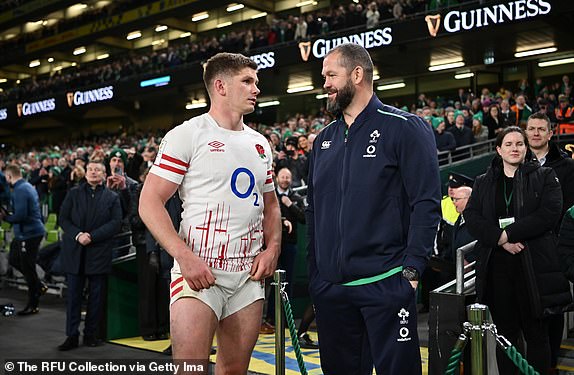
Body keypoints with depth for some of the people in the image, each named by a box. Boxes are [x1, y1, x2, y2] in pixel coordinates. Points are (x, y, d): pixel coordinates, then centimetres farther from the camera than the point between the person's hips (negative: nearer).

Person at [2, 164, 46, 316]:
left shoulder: (19, 191, -19)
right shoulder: (28, 186, 12)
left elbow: (20, 215, -26)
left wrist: (5, 217, -9)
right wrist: (8, 214, 11)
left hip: (29, 233, -10)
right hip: (26, 232, 10)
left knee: (27, 268, 0)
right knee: (13, 259, 21)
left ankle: (33, 305, 11)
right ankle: (39, 286, 25)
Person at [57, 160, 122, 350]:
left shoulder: (112, 197, 6)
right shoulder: (73, 194, 12)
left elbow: (115, 223, -5)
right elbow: (63, 218, 4)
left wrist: (91, 236, -14)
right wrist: (77, 235, -13)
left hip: (99, 252, -1)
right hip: (75, 252, 1)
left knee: (96, 295, 4)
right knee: (73, 294, 1)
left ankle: (91, 333, 15)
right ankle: (72, 336, 7)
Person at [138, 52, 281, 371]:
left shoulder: (260, 144, 16)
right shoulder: (187, 135, -4)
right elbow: (149, 203, -8)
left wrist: (272, 249, 4)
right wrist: (184, 256, -19)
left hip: (249, 275, 6)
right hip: (199, 271, -6)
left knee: (235, 368, 12)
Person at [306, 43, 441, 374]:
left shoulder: (404, 128, -5)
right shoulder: (324, 140, 14)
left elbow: (427, 203, -11)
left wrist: (412, 269, -16)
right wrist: (315, 272, 11)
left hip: (385, 285, -6)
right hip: (329, 286, 6)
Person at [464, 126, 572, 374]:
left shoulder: (544, 177, 6)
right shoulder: (483, 183, 13)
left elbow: (549, 213, -9)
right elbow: (471, 217, 1)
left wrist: (509, 233, -14)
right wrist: (500, 239, -14)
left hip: (534, 266, -2)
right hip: (496, 266, 2)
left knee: (536, 333, 5)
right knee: (505, 333, 8)